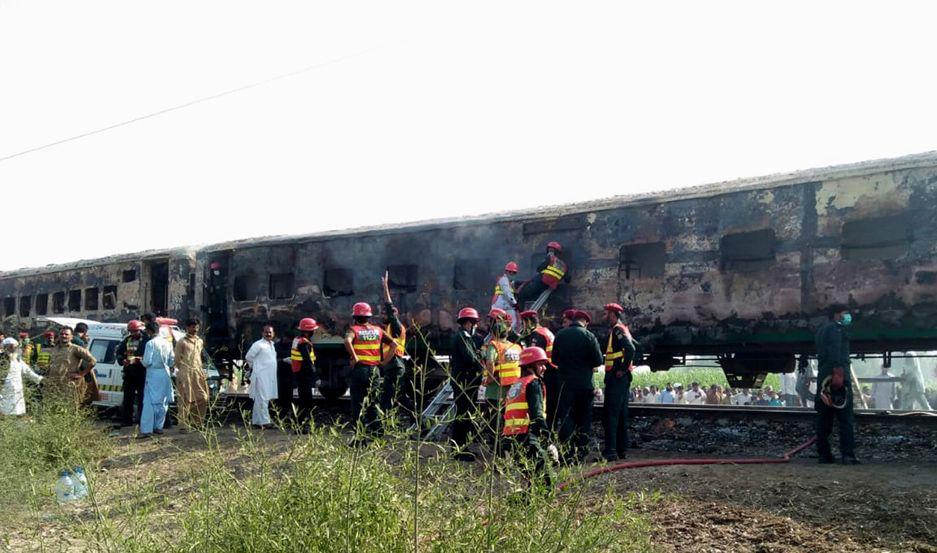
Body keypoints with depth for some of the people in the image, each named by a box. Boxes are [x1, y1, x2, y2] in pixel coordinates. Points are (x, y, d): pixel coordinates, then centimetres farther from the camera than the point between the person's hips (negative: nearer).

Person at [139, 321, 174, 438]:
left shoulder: (150, 343, -12)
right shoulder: (167, 343, 6)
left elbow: (147, 362, -13)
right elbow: (172, 360, 9)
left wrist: (143, 363, 7)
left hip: (153, 374, -6)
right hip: (165, 374, 6)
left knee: (149, 402, -6)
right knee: (163, 402, 12)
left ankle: (146, 430, -9)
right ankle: (159, 427, 17)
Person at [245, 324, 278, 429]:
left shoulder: (272, 345, 15)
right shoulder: (258, 344, -10)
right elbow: (248, 357, -8)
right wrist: (254, 367, 1)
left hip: (270, 376, 8)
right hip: (261, 376, -8)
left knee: (259, 399, 13)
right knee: (262, 398, -10)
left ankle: (256, 421, 19)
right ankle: (265, 421, -10)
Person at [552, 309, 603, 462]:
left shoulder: (560, 335, -1)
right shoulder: (589, 336, -7)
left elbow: (554, 359, 6)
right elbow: (599, 361, -7)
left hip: (566, 382, 0)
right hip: (585, 383, 0)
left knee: (565, 417, 4)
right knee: (584, 418, 12)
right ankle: (582, 451, 14)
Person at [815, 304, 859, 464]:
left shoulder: (822, 330, 26)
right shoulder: (836, 327, -3)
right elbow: (835, 350, -20)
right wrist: (838, 370, -28)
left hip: (823, 377, 9)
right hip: (838, 377, -9)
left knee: (824, 418, 7)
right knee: (845, 418, -8)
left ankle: (824, 454, 8)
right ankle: (848, 455, -12)